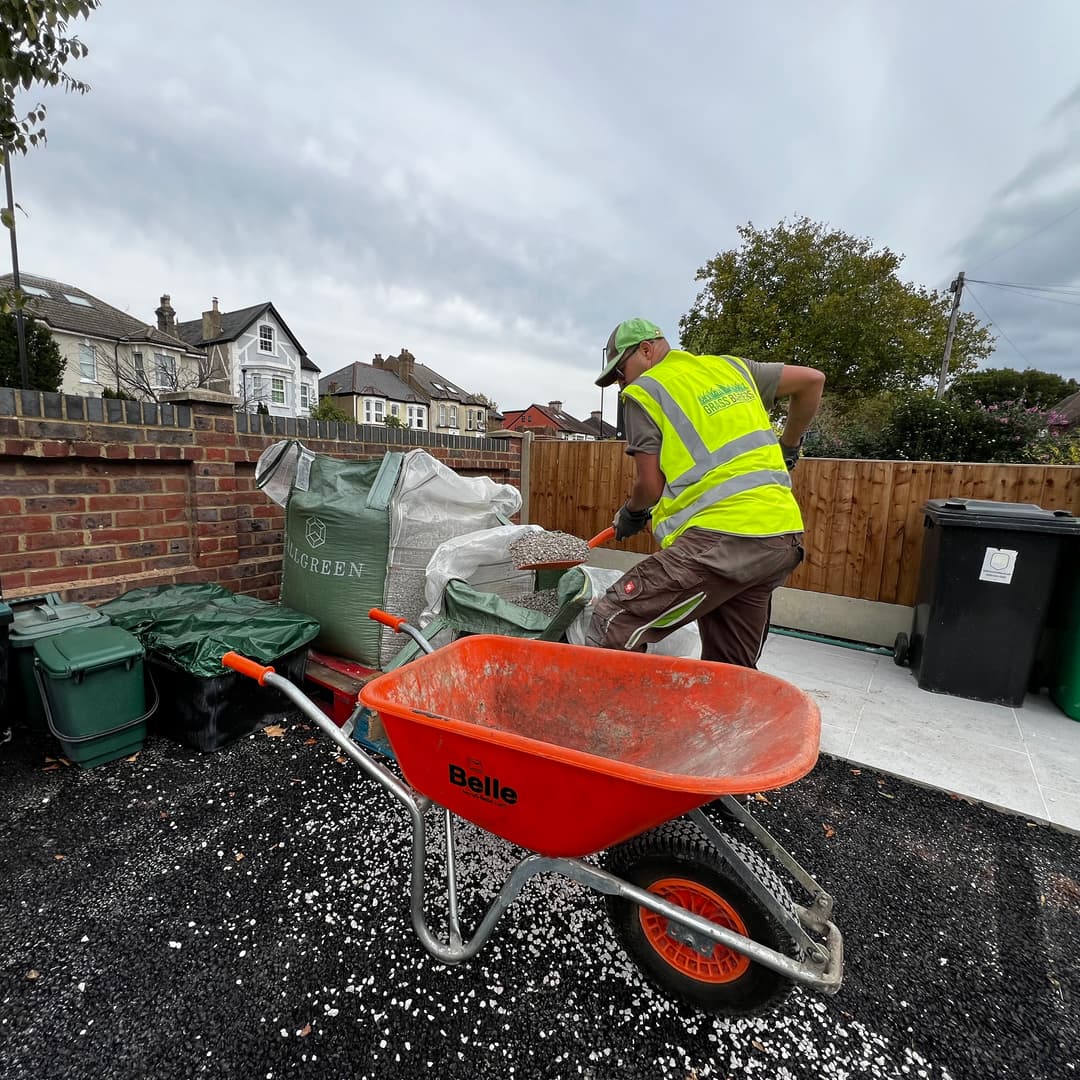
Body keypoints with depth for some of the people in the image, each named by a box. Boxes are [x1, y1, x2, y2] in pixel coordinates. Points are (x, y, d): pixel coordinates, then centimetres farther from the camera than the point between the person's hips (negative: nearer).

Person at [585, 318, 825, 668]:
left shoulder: (644, 391, 3)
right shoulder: (731, 367, 21)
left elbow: (650, 485, 0)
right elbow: (812, 380, 27)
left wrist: (631, 515, 21)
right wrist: (787, 448, 37)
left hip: (723, 537, -8)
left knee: (612, 625, -7)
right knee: (732, 670, 15)